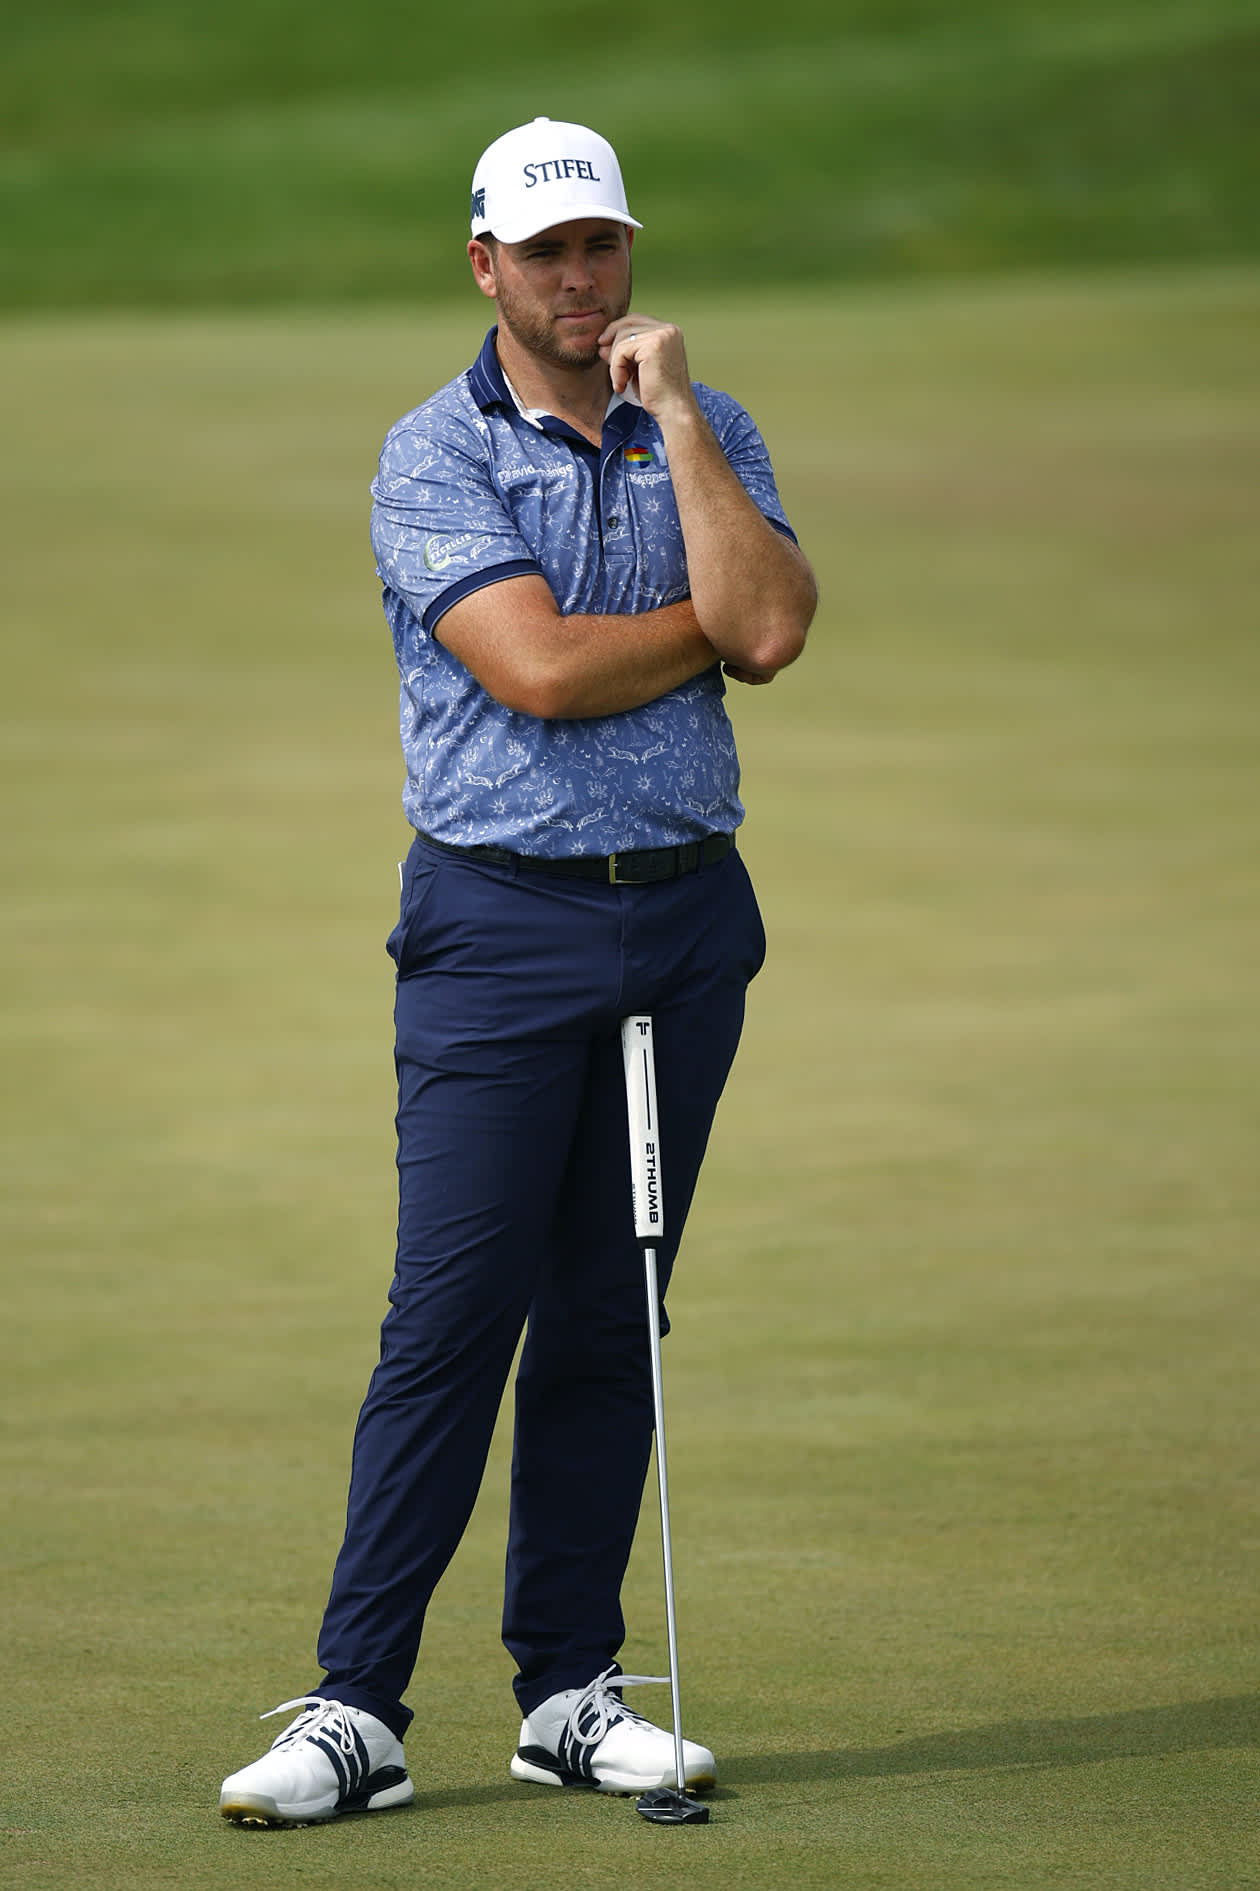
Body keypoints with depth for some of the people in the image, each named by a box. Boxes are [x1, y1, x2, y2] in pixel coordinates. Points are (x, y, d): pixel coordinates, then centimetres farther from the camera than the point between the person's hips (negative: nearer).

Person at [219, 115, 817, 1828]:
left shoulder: (706, 434, 9)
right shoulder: (434, 457, -4)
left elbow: (769, 627, -9)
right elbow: (538, 670, -17)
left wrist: (672, 411, -9)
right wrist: (713, 624, -4)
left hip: (684, 920, 4)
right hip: (503, 926, -4)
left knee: (610, 1319, 7)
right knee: (451, 1317, -9)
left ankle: (570, 1688, 13)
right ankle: (355, 1711, -8)